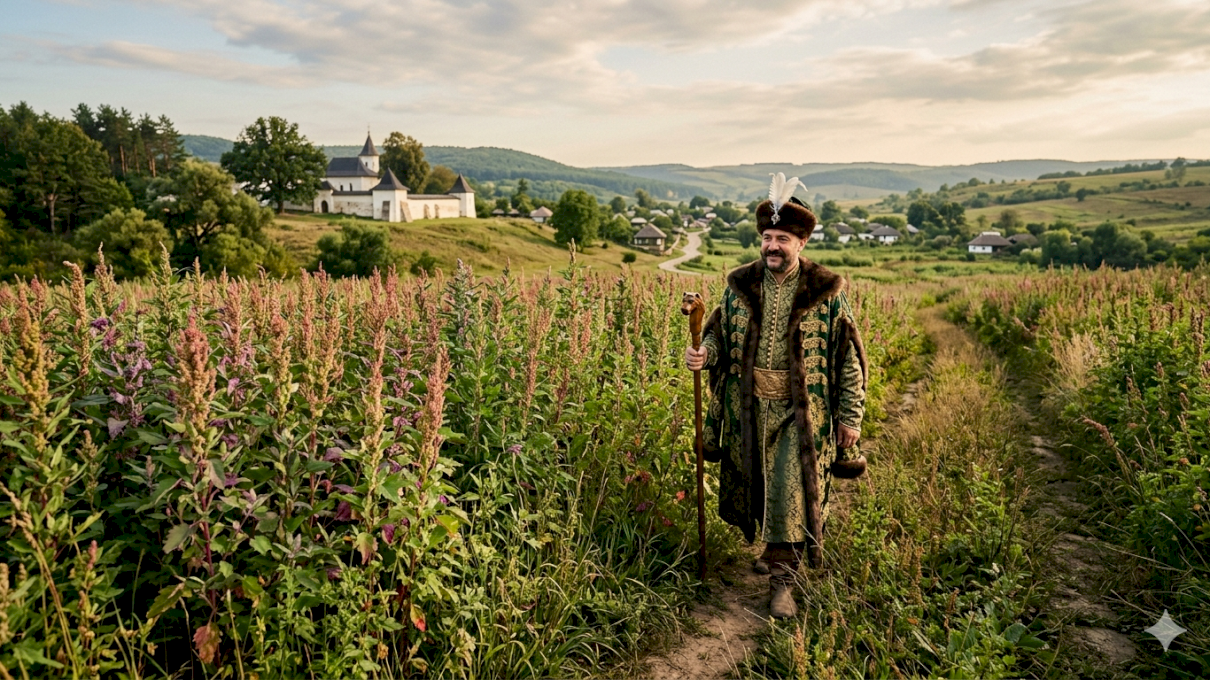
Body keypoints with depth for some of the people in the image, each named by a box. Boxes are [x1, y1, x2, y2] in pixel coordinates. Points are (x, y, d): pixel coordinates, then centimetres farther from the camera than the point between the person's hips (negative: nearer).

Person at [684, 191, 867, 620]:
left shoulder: (826, 293, -5)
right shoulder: (739, 286, 2)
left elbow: (848, 358, -1)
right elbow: (720, 335, 12)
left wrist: (851, 416, -2)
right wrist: (704, 354, -12)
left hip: (801, 413, -3)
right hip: (749, 408, 4)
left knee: (791, 491, -6)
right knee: (754, 484, 15)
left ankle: (782, 577, 7)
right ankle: (776, 549, 40)